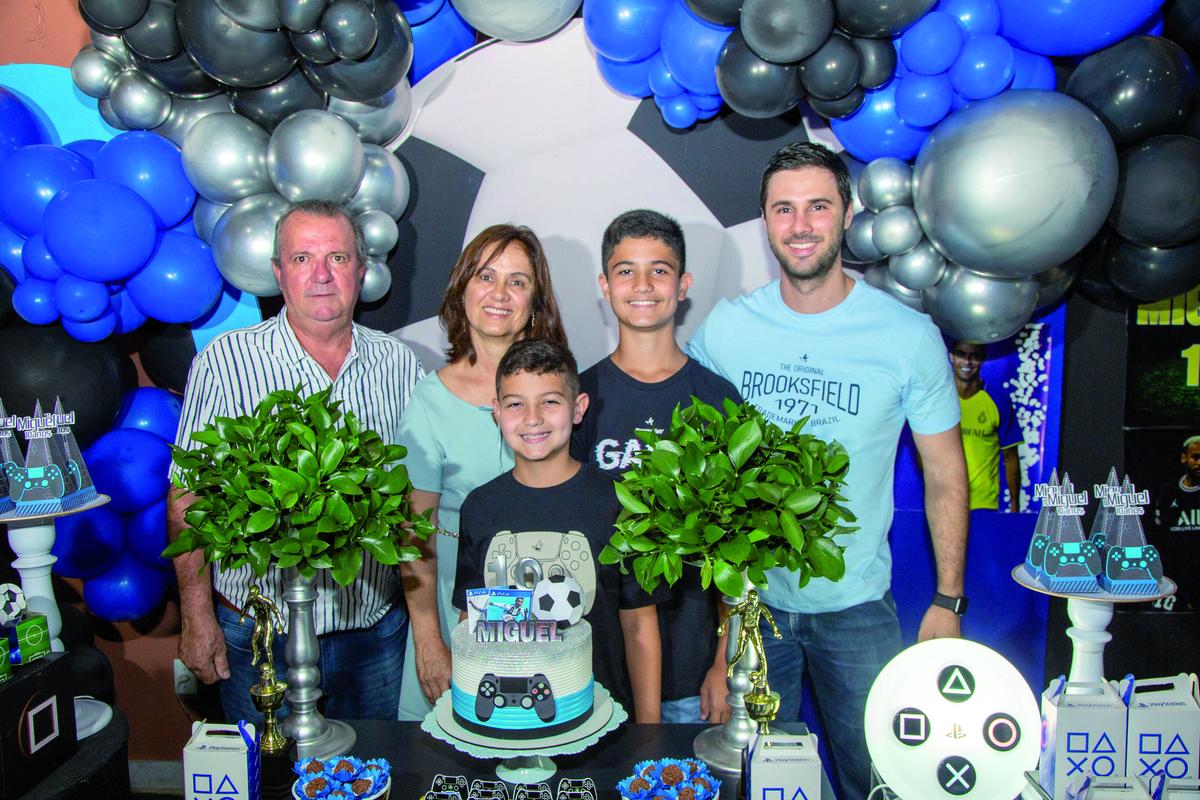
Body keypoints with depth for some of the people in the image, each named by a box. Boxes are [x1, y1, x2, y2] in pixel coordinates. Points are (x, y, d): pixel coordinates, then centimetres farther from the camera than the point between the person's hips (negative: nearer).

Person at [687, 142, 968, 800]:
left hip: (856, 605, -1)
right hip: (748, 597, 2)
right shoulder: (723, 328, -6)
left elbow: (945, 476, -2)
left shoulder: (910, 336, -10)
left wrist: (947, 600, -3)